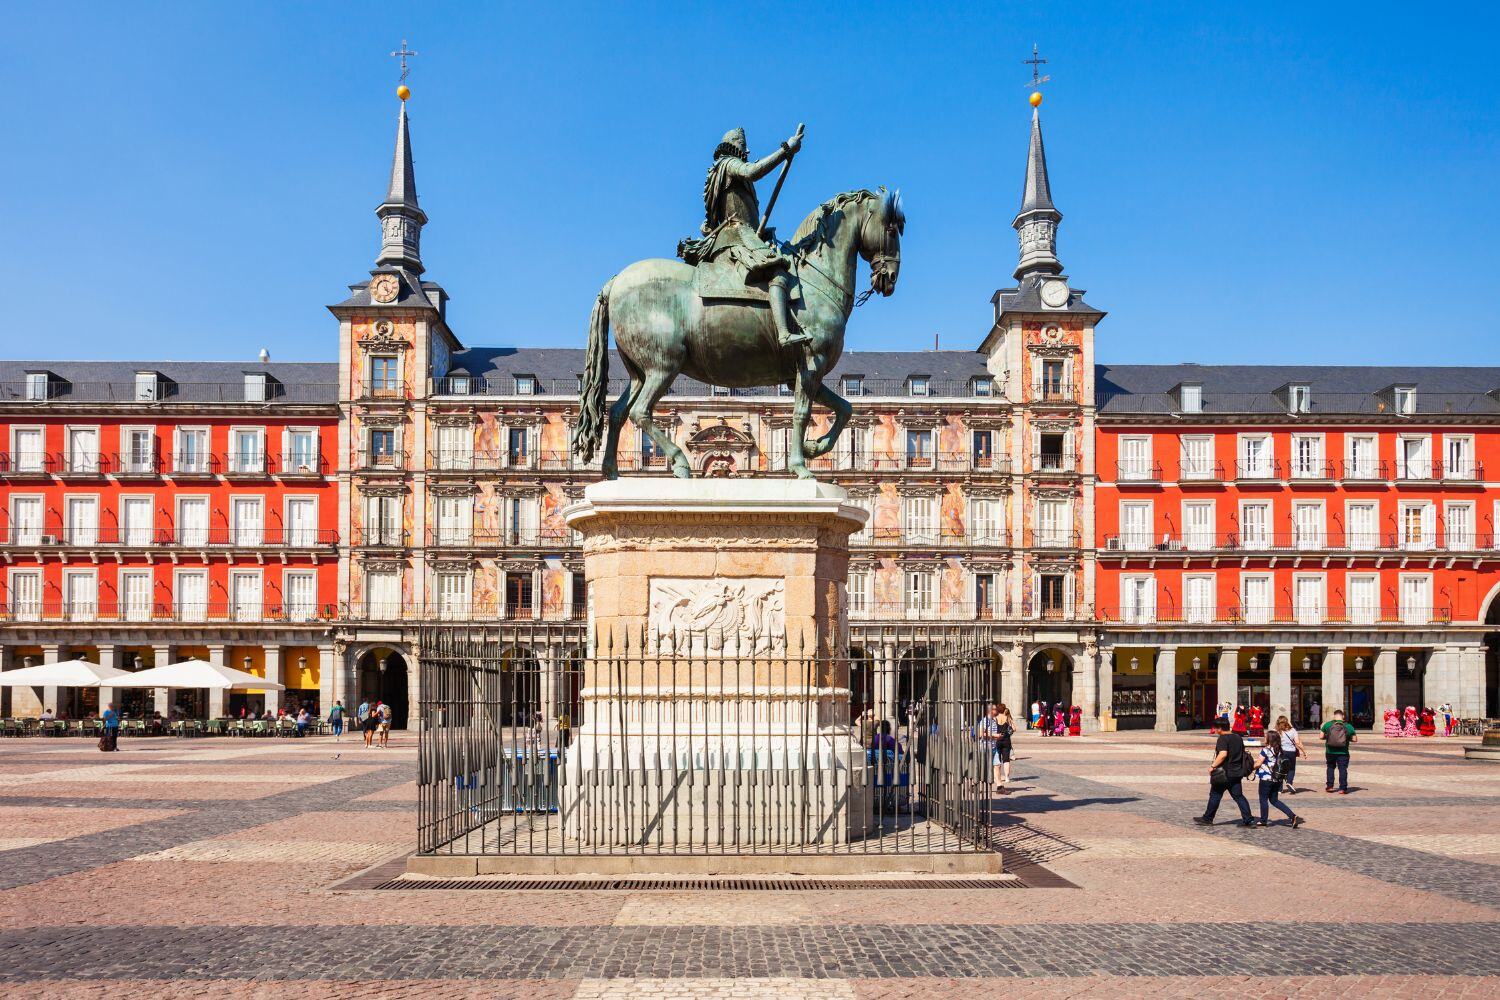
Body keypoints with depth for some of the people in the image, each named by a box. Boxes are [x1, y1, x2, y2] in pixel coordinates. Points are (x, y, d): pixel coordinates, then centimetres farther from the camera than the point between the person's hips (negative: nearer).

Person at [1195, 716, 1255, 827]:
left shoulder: (1223, 739, -15)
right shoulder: (1238, 737, 11)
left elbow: (1223, 754, -28)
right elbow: (1242, 753, 20)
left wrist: (1213, 766, -22)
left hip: (1224, 773, -7)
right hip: (1237, 773, 7)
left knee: (1215, 796, 4)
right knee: (1238, 796, 9)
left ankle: (1207, 819, 13)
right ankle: (1248, 820, 1)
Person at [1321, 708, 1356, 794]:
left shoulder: (1327, 725, -3)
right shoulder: (1348, 726, -3)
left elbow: (1321, 737, -2)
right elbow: (1354, 739, -1)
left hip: (1330, 751, 1)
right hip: (1343, 752, -1)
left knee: (1330, 767, 19)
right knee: (1343, 769, 2)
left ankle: (1329, 786, 17)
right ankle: (1342, 788, -2)